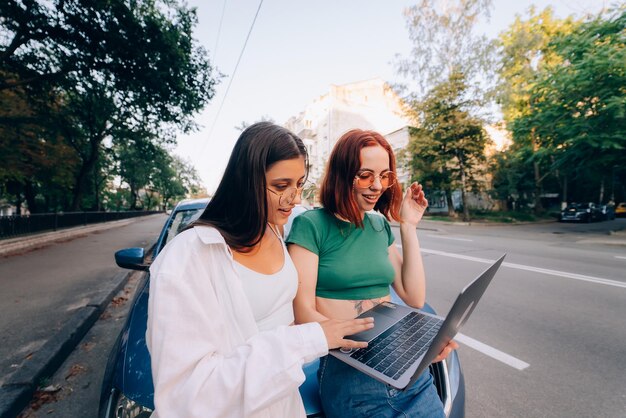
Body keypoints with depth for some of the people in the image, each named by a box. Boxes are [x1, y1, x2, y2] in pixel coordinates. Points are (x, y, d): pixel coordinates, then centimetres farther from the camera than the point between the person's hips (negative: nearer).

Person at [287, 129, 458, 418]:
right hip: (347, 371, -5)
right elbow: (303, 314, -15)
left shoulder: (380, 225, 6)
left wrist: (408, 226, -2)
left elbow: (415, 299, 2)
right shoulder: (311, 225, -12)